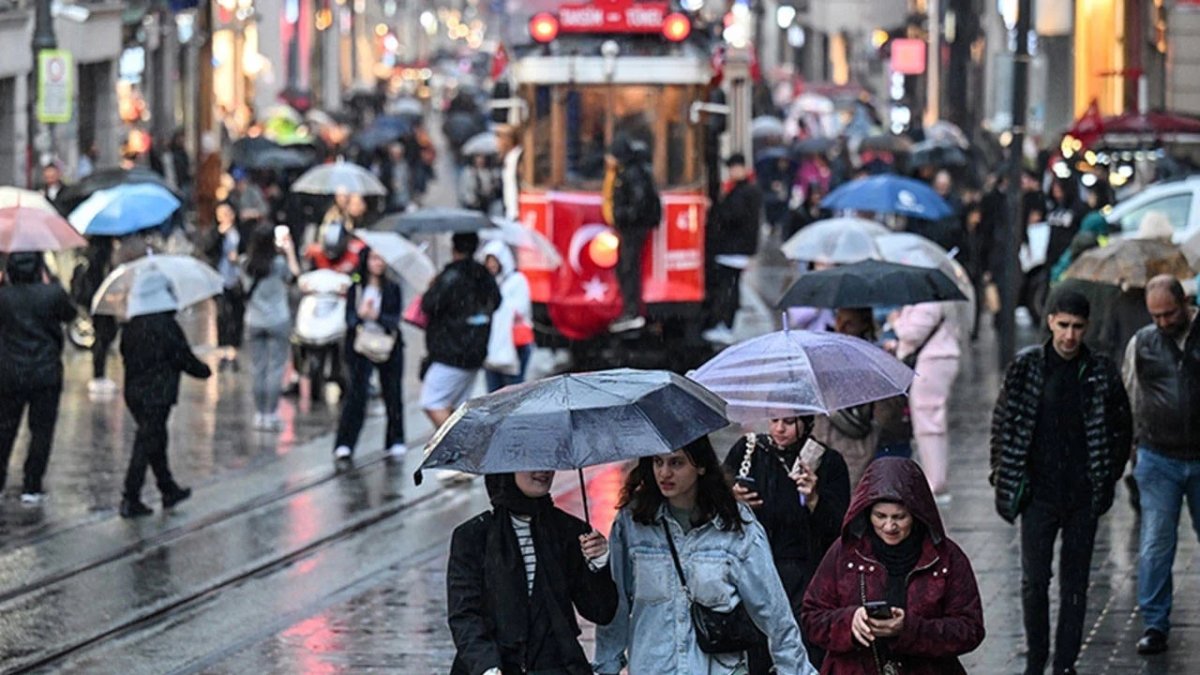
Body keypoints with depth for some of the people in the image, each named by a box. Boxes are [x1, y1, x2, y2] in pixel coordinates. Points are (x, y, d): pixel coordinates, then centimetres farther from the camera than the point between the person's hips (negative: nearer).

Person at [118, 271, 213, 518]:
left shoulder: (132, 326, 3)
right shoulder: (167, 327, -17)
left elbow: (125, 353, 13)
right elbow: (185, 359, -12)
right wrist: (205, 371, 6)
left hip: (134, 393, 8)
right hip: (158, 394, -8)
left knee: (156, 441, 20)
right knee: (147, 445, -3)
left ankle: (169, 490, 33)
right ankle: (130, 501, -3)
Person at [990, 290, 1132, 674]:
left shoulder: (1102, 373, 1)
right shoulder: (1026, 368, -1)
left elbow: (1122, 429, 10)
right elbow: (1003, 423, 5)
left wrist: (1107, 477, 4)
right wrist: (1005, 477, 1)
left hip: (1084, 497, 1)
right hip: (1039, 494, -1)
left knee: (1076, 583, 6)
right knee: (1034, 581, -3)